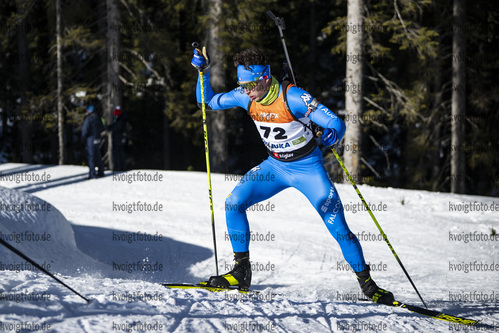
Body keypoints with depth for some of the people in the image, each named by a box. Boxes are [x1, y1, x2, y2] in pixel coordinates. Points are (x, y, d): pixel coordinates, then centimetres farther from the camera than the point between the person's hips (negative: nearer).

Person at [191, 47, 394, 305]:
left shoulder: (293, 98, -28)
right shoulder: (245, 96, -11)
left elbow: (336, 123, -29)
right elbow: (208, 102, 2)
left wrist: (332, 135, -52)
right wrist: (203, 72, -14)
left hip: (308, 168, -5)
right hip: (276, 166, 5)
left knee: (339, 229, -10)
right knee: (234, 202, -13)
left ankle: (366, 283, 8)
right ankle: (241, 271, -3)